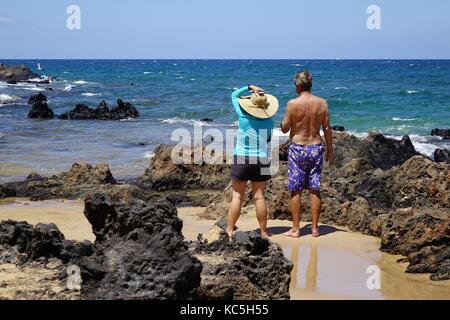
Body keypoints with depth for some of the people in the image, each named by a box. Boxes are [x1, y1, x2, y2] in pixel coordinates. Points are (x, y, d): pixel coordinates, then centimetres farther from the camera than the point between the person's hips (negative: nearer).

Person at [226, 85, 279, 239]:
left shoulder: (243, 117, -7)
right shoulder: (269, 122, -1)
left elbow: (234, 95, 6)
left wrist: (250, 87, 10)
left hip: (241, 159, -2)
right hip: (261, 160, 2)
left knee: (237, 196, 2)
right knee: (259, 197, 7)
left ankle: (230, 230, 4)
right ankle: (263, 231, 12)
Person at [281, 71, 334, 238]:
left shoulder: (293, 104, -12)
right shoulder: (322, 103, -2)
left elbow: (284, 129, -6)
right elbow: (327, 129, 2)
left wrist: (285, 119, 16)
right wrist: (330, 151, 10)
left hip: (297, 149, -3)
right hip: (316, 148, 3)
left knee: (296, 191, 5)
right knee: (315, 190, 9)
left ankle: (295, 229, 7)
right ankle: (315, 228, 12)